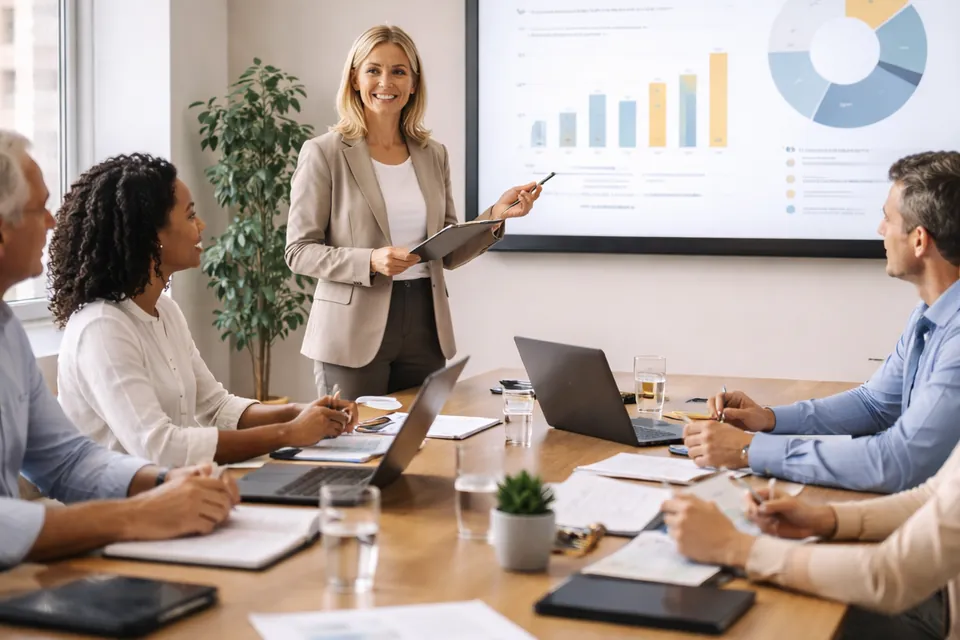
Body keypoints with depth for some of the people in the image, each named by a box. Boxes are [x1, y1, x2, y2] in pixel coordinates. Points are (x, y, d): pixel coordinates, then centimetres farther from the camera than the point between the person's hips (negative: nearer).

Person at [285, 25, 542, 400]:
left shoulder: (433, 155, 9)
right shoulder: (324, 153, -4)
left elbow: (448, 254, 12)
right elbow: (299, 251, -6)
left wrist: (496, 215, -4)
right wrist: (371, 261, -20)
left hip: (425, 327, 4)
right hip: (356, 331, -4)